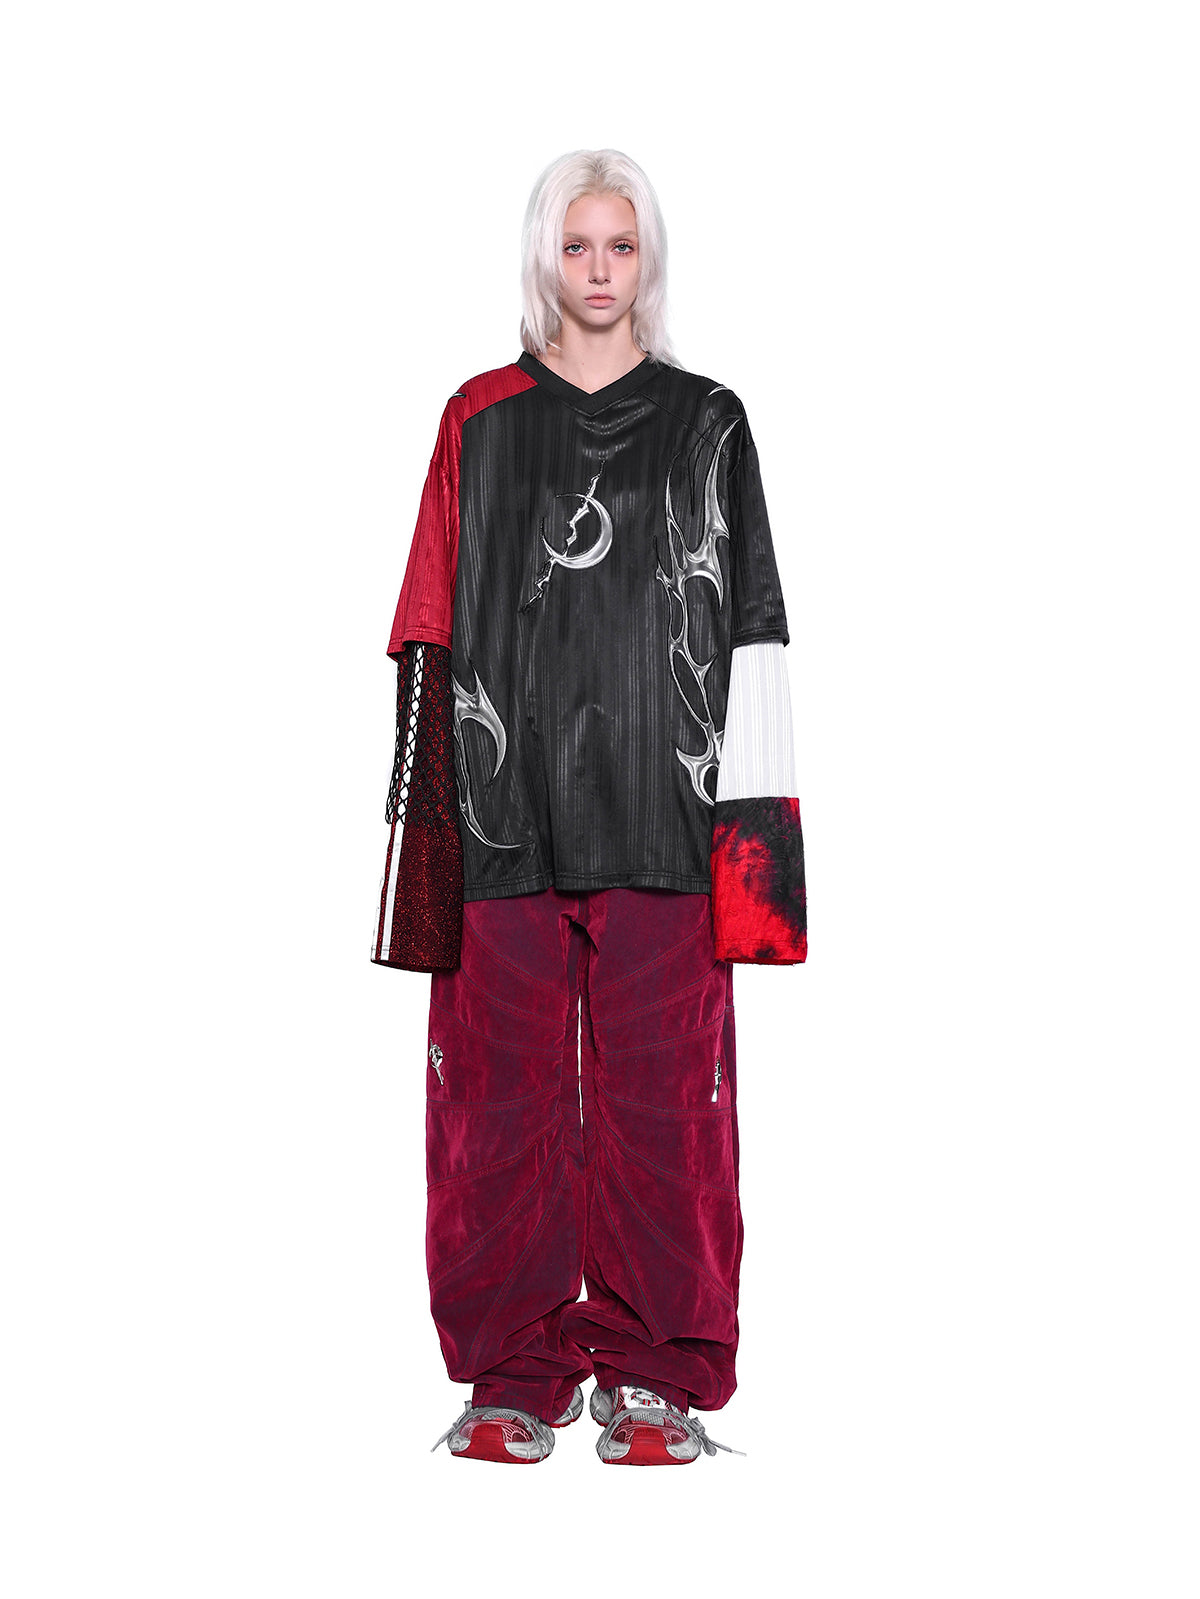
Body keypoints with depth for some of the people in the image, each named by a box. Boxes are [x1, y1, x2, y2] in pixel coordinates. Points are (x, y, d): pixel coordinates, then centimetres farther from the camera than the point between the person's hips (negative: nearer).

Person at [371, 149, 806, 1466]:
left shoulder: (705, 421, 10)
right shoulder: (481, 420, 11)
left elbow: (745, 625, 5)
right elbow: (434, 626, 8)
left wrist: (746, 801, -4)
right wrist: (425, 799, 1)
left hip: (658, 803, 0)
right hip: (504, 806, 1)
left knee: (660, 1086, 0)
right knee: (506, 1086, 2)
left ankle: (652, 1374, 14)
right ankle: (512, 1375, 15)